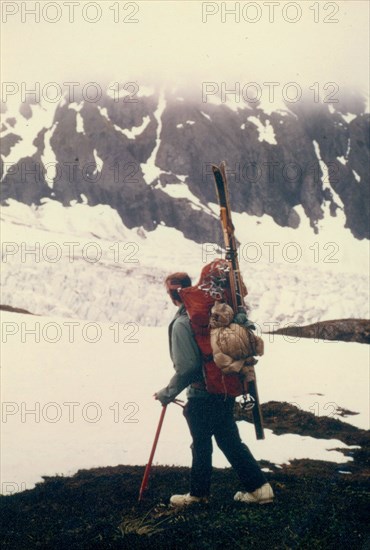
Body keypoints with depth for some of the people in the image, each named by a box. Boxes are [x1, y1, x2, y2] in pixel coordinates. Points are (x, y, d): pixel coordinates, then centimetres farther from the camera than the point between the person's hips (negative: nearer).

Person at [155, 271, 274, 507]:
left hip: (201, 396, -7)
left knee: (201, 444, 10)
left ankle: (199, 492, 26)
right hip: (225, 390, 7)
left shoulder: (181, 324, -19)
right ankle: (259, 486, 17)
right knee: (229, 439, 16)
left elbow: (186, 367, -21)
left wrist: (167, 394, -9)